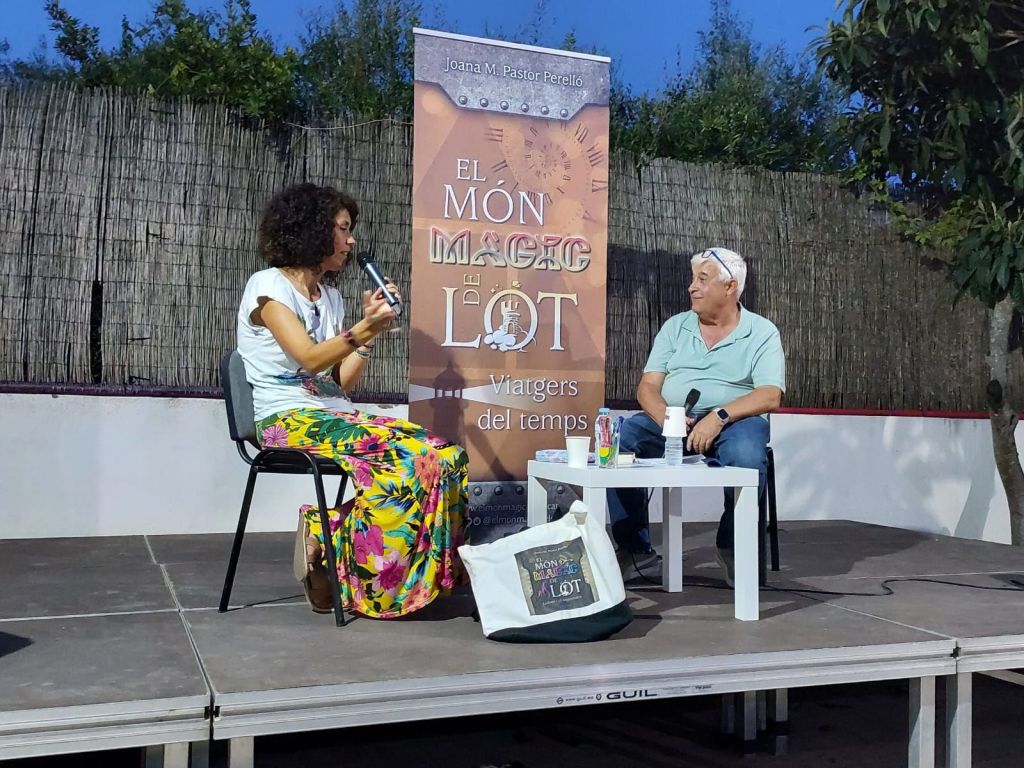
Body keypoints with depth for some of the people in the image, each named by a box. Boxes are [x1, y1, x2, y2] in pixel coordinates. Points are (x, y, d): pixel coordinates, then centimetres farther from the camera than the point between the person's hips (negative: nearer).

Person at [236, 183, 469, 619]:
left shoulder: (330, 297, 20)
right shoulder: (269, 285, -1)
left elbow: (342, 382, 13)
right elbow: (310, 358, -15)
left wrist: (370, 326, 5)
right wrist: (363, 329, -29)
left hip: (334, 415, 7)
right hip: (288, 419, -7)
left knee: (444, 456, -18)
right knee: (401, 462, -31)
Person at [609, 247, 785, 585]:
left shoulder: (762, 333, 4)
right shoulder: (675, 327, 14)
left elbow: (770, 396, -9)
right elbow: (648, 385, 6)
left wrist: (719, 416, -25)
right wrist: (666, 419, -16)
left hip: (734, 420, -3)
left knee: (747, 454, -37)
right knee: (619, 439, -23)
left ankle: (732, 547, -11)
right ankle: (635, 546, -11)